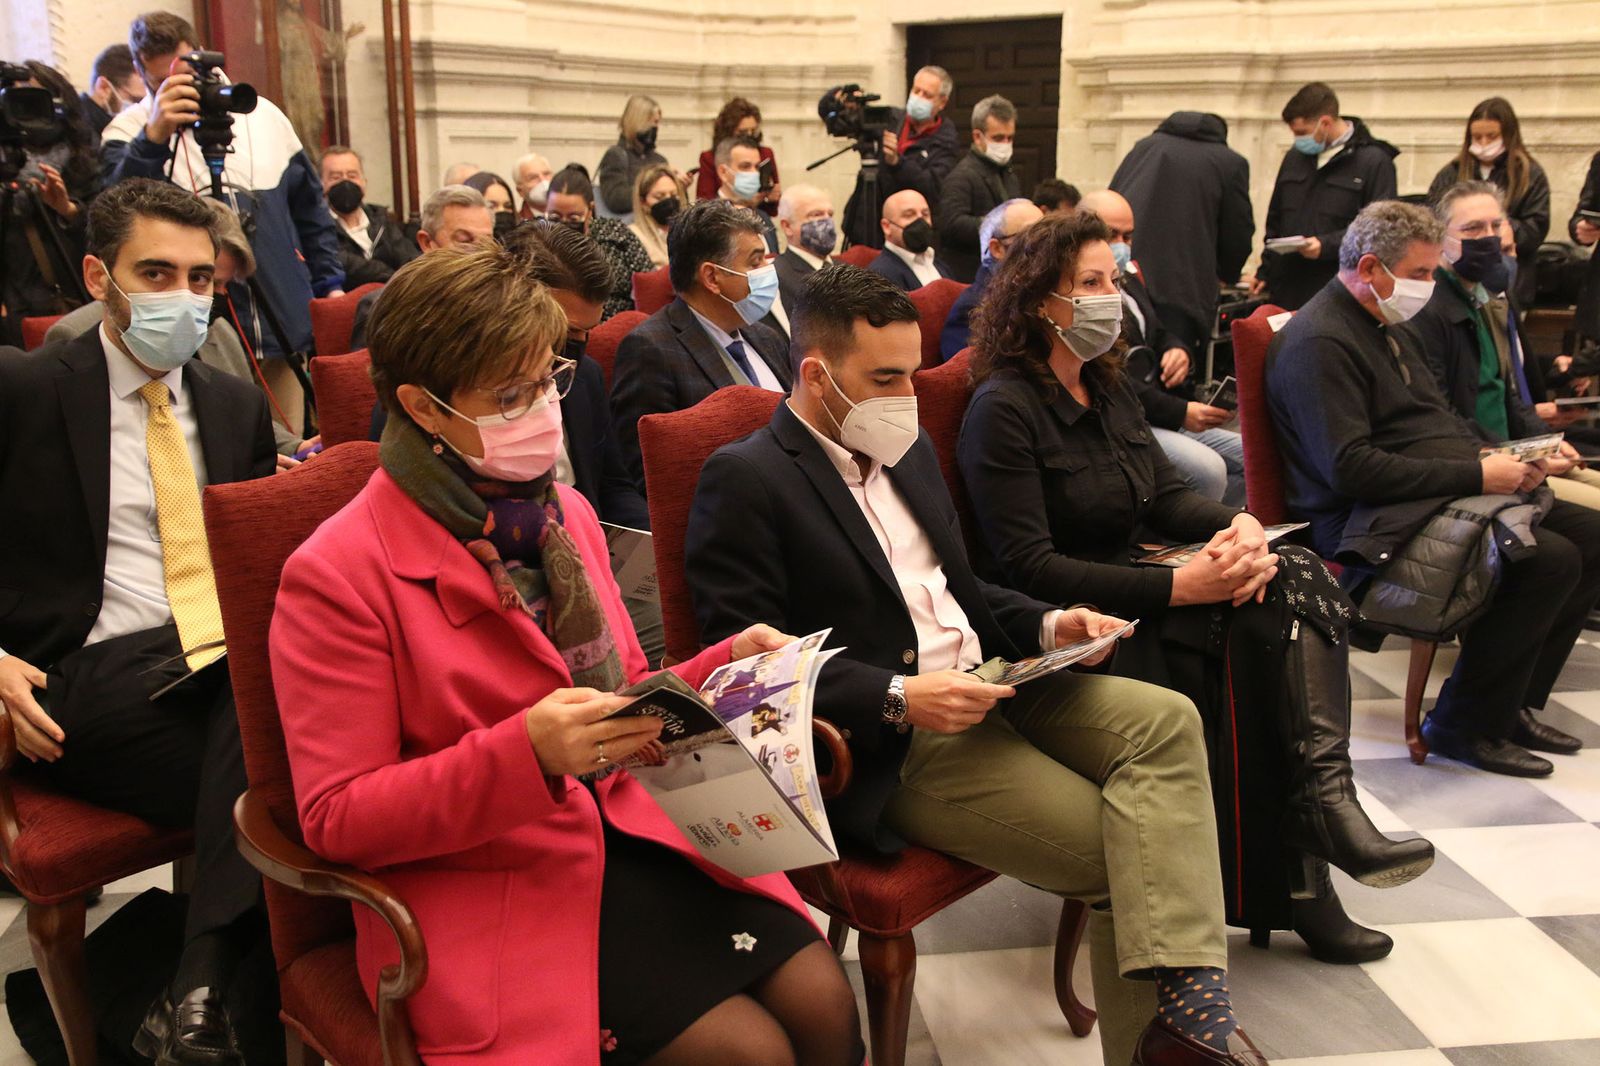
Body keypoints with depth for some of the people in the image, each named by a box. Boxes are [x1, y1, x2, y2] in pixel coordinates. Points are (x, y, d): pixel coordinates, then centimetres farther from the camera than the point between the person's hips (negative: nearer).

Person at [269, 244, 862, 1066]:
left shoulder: (564, 514, 8)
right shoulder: (337, 576, -13)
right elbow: (336, 818, -14)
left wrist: (728, 665, -3)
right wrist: (525, 754, -27)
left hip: (625, 828, 6)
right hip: (482, 887, -6)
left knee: (820, 997, -11)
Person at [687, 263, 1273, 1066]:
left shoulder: (909, 450, 16)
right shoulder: (744, 480, -9)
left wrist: (1048, 625, 4)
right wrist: (898, 699, -25)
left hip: (989, 686, 8)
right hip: (888, 750, -8)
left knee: (1166, 721, -16)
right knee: (1119, 853, -17)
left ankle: (1181, 995, -22)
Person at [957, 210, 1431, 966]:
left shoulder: (1109, 387, 14)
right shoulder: (1004, 409, -13)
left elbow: (1164, 497, 13)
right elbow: (1028, 568, -19)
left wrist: (1238, 525, -11)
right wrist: (1178, 587, -24)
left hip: (1131, 588, 8)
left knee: (1297, 576, -17)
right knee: (1252, 633, -25)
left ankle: (1324, 799, -23)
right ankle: (1298, 882, -15)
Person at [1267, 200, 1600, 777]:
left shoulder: (1378, 325, 20)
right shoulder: (1319, 341, -15)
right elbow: (1349, 468, -24)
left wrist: (1496, 458, 6)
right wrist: (1477, 476, -21)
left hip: (1444, 495, 11)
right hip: (1375, 524, -11)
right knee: (1549, 559, -25)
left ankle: (1513, 702, 11)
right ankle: (1465, 725, -10)